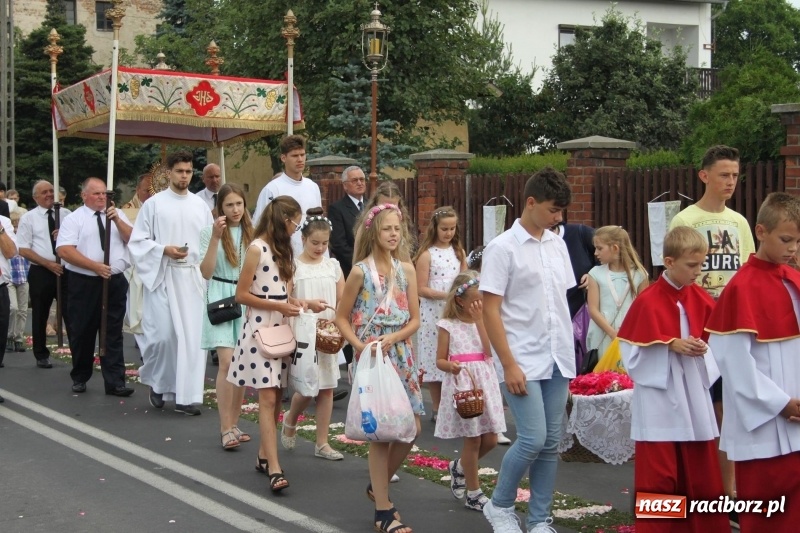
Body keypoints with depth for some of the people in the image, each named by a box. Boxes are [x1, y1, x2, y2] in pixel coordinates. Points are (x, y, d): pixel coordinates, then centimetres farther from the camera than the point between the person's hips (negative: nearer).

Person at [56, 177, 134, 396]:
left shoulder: (117, 215, 9)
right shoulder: (74, 219, -2)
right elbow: (64, 250, -12)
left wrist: (117, 220, -15)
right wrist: (95, 266, -18)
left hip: (115, 282, 2)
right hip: (84, 284, -2)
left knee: (113, 334, 2)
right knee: (83, 333, 7)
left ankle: (115, 382, 3)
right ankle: (80, 378, 24)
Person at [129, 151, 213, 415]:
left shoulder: (200, 206, 10)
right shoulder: (154, 204, 0)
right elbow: (138, 241, 0)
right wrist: (164, 250, -14)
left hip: (193, 277, 3)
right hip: (163, 277, -3)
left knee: (191, 335, 0)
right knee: (163, 333, -10)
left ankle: (185, 395, 6)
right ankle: (156, 382, 18)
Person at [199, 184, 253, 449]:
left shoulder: (251, 233, 10)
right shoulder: (210, 231, -1)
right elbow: (206, 272, -8)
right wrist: (216, 237, -14)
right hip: (221, 299, -4)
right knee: (227, 362, -14)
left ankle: (233, 424, 16)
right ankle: (226, 430, -12)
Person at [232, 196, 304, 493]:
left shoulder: (283, 250, 15)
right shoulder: (257, 249, -11)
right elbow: (242, 295, -12)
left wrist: (301, 303, 3)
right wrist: (279, 306, -14)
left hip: (281, 327, 8)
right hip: (261, 326, -8)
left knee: (275, 396, 10)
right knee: (267, 397, -12)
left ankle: (264, 455, 20)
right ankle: (274, 469, -16)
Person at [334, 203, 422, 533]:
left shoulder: (406, 270, 5)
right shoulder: (361, 271, -6)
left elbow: (414, 320, 5)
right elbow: (342, 317, -1)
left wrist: (392, 338, -13)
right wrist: (358, 345, -16)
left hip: (401, 355, 4)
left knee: (411, 428, 3)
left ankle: (378, 486, 27)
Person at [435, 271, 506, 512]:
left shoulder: (483, 322, 7)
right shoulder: (448, 325, -4)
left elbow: (489, 351, -10)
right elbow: (440, 360, -1)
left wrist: (479, 319, -12)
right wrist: (451, 366, -24)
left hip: (485, 383, 5)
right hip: (462, 385, -5)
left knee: (490, 440, 6)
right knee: (473, 440, 0)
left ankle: (459, 467, 33)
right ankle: (473, 494, 12)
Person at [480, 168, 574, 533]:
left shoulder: (557, 245, 10)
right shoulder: (503, 248, -9)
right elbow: (490, 311, -11)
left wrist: (568, 352, 12)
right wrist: (509, 365, -15)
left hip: (558, 359, 6)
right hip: (523, 362, -6)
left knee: (551, 443, 6)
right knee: (532, 439, -11)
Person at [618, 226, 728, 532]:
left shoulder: (699, 298, 3)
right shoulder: (648, 301, -12)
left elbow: (711, 336, 13)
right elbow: (633, 347, -9)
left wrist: (703, 347, -9)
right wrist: (672, 344, -17)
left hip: (694, 391, 5)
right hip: (659, 393, -5)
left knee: (700, 469, 9)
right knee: (658, 470, 2)